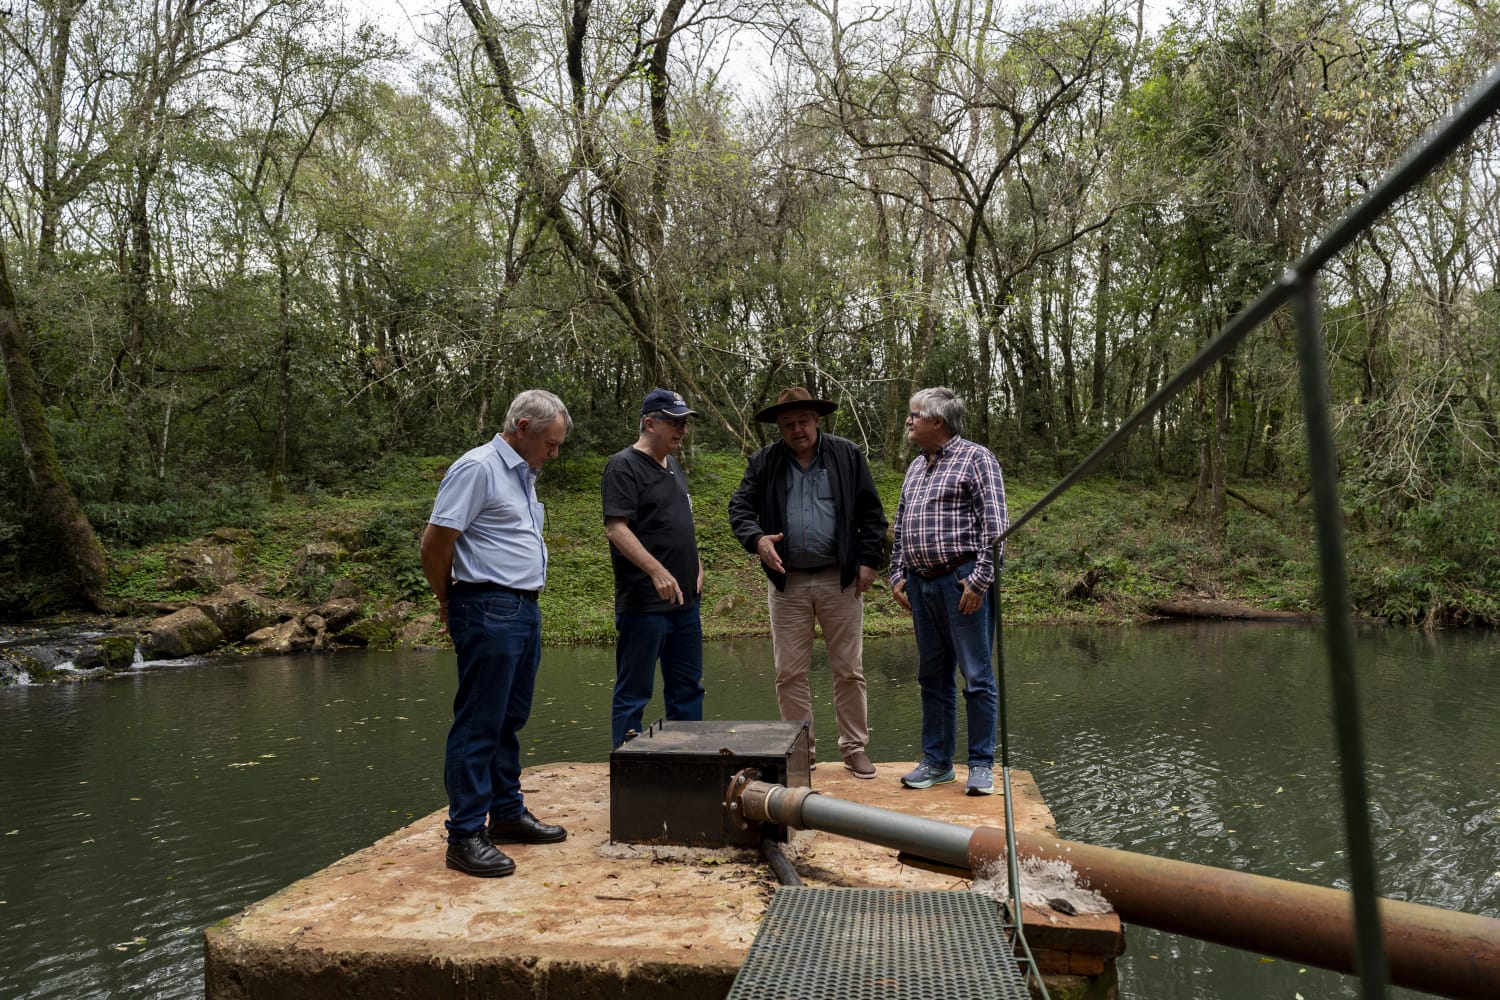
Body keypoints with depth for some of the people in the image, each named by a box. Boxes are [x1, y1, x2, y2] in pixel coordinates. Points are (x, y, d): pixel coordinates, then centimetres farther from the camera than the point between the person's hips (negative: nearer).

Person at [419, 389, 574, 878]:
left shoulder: (522, 474, 17)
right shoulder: (478, 468, -12)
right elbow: (435, 544, -14)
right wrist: (449, 601, 0)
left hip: (525, 610, 9)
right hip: (489, 612, -9)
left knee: (510, 721, 16)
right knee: (478, 726, -4)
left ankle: (508, 814, 28)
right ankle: (465, 836, 4)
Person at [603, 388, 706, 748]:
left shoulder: (673, 466, 17)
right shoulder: (624, 466, -10)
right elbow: (615, 527, -19)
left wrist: (696, 565, 14)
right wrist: (658, 571, -27)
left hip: (684, 599, 9)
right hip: (643, 604, -9)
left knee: (687, 690, 15)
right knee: (633, 695, 1)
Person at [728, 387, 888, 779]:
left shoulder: (847, 455, 4)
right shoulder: (763, 462, 6)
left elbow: (871, 512, 5)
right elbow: (740, 507, 2)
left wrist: (869, 560, -3)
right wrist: (756, 539, -18)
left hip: (840, 580, -1)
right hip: (787, 582, 1)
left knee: (849, 671, 6)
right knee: (789, 673, 6)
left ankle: (855, 747, 20)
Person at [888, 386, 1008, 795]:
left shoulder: (975, 458, -4)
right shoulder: (916, 467, 18)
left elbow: (994, 524, -11)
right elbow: (900, 527, 21)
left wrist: (979, 580, -16)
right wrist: (897, 574, 12)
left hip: (962, 581, -7)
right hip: (921, 584, 7)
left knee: (976, 677, -1)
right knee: (933, 677, 12)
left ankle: (982, 765, 9)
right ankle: (937, 762, 21)